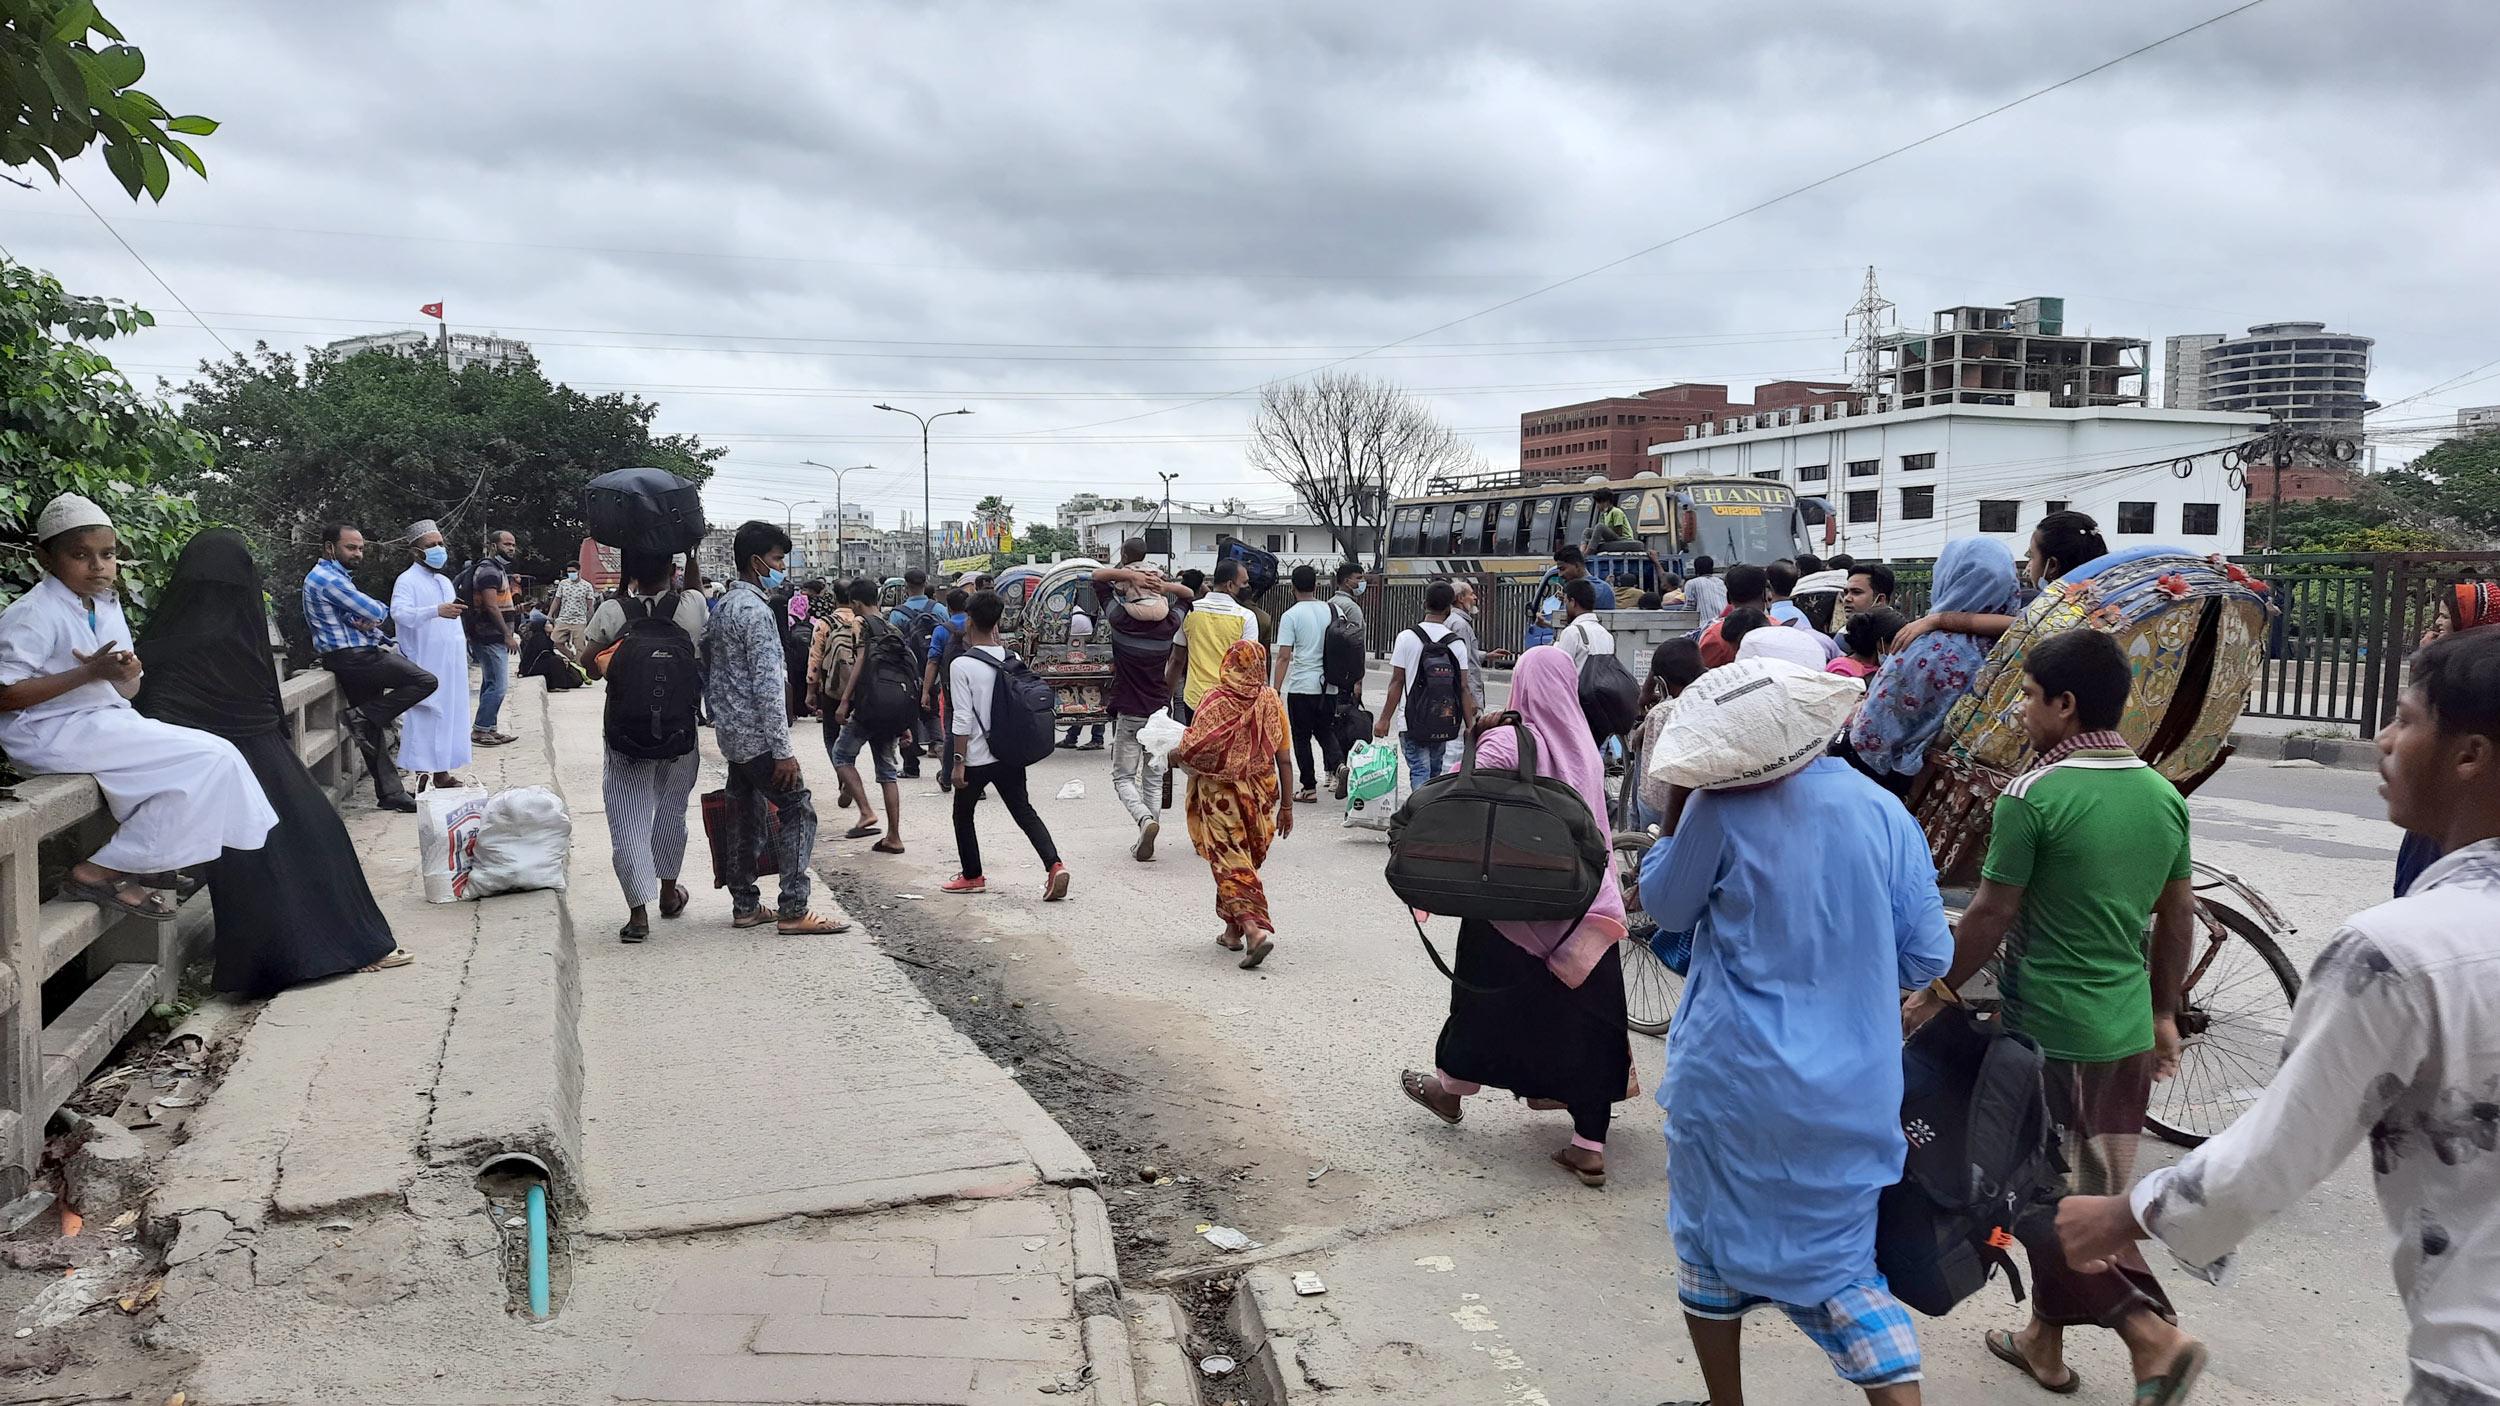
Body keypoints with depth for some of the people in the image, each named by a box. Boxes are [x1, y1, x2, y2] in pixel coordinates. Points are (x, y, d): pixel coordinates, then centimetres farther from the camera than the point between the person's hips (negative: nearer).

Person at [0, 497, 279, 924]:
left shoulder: (107, 608, 13)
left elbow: (125, 691, 17)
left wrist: (128, 675, -8)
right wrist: (89, 673, -23)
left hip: (109, 720, 8)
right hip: (54, 733, -8)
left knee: (217, 756, -5)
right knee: (209, 760, -20)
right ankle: (102, 872, -13)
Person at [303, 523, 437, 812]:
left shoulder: (334, 576, 22)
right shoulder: (328, 578, -12)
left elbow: (371, 614, 18)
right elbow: (376, 611, -14)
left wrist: (369, 622, -5)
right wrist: (378, 612, 9)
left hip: (352, 659, 11)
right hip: (353, 658, -11)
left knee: (371, 731, 10)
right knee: (426, 681, -15)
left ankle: (390, 793, 13)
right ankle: (362, 717, -13)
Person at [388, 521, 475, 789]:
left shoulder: (445, 582, 19)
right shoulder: (407, 581, -7)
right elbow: (399, 613, -25)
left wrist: (461, 641, 22)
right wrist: (437, 611, -39)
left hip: (450, 665, 8)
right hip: (423, 664, -8)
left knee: (450, 713, 8)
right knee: (425, 716, -8)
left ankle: (442, 772, 14)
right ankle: (422, 775, -6)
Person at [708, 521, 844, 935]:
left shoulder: (723, 607, 14)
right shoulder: (756, 610, -17)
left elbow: (715, 675, 19)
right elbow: (768, 685, -22)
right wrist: (783, 750, -22)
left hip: (732, 734, 10)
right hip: (757, 735, -9)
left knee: (746, 816, 14)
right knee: (798, 811, -6)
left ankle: (745, 906, 20)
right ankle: (793, 912, -7)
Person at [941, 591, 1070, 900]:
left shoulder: (961, 665, -15)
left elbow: (963, 719, -16)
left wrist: (958, 762, -11)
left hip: (977, 757, -5)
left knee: (963, 814, 16)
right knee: (1025, 812, 7)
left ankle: (972, 875, 25)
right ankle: (1054, 865, -11)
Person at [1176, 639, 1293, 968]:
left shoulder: (1215, 700, -10)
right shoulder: (1272, 701, -1)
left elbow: (1193, 749, -18)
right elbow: (1284, 758, 0)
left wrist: (1174, 754, 5)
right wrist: (1286, 804, 8)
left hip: (1220, 795, -4)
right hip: (1260, 795, 4)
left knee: (1230, 861, -2)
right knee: (1245, 859, 18)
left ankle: (1254, 927, -19)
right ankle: (1233, 929, 27)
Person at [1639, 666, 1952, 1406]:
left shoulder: (1722, 809, -13)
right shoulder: (1885, 812, -2)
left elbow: (1665, 905, 1)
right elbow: (1928, 956, 1)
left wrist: (1679, 807, 6)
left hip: (1734, 1080, -3)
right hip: (1853, 1089, 3)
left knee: (1712, 1240, 18)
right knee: (1840, 1262, 14)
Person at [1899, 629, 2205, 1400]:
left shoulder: (2033, 796, -17)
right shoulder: (2164, 795, 4)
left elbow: (1992, 914, -13)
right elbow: (2179, 919, 10)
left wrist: (1937, 993, 0)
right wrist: (2164, 1013, 21)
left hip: (2048, 1029, -7)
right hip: (2127, 1032, 7)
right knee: (2096, 1200, 17)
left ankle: (2152, 1331, -1)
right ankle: (2045, 1341, 30)